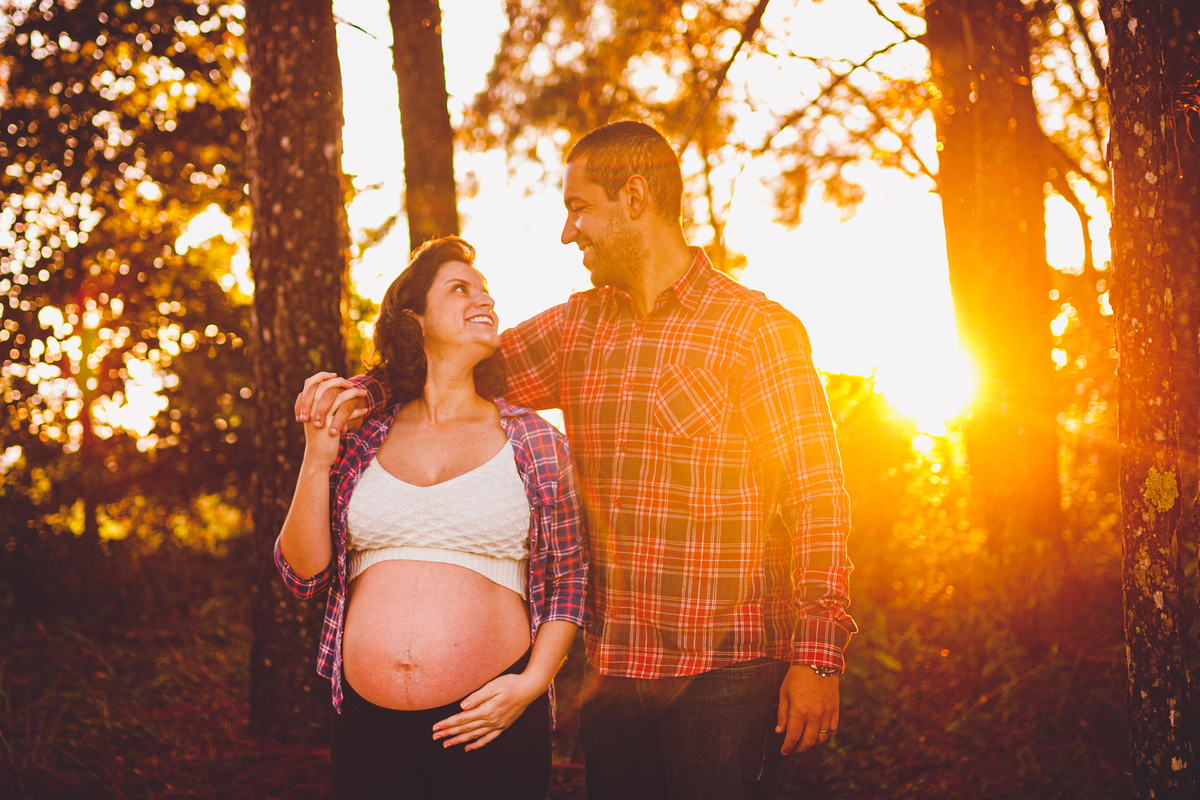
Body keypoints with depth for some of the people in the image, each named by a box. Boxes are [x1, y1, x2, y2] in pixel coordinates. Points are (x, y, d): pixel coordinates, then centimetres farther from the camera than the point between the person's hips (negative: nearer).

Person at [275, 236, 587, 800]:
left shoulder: (533, 441, 5)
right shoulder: (361, 437, 8)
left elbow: (569, 580, 7)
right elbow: (303, 574, 6)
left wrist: (533, 683, -5)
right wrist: (317, 460, -4)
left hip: (490, 724, -1)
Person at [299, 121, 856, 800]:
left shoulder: (759, 328, -5)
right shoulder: (577, 326, 12)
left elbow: (817, 496, -7)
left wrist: (817, 656, -14)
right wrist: (363, 390, -2)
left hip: (724, 675, -5)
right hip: (612, 669, 5)